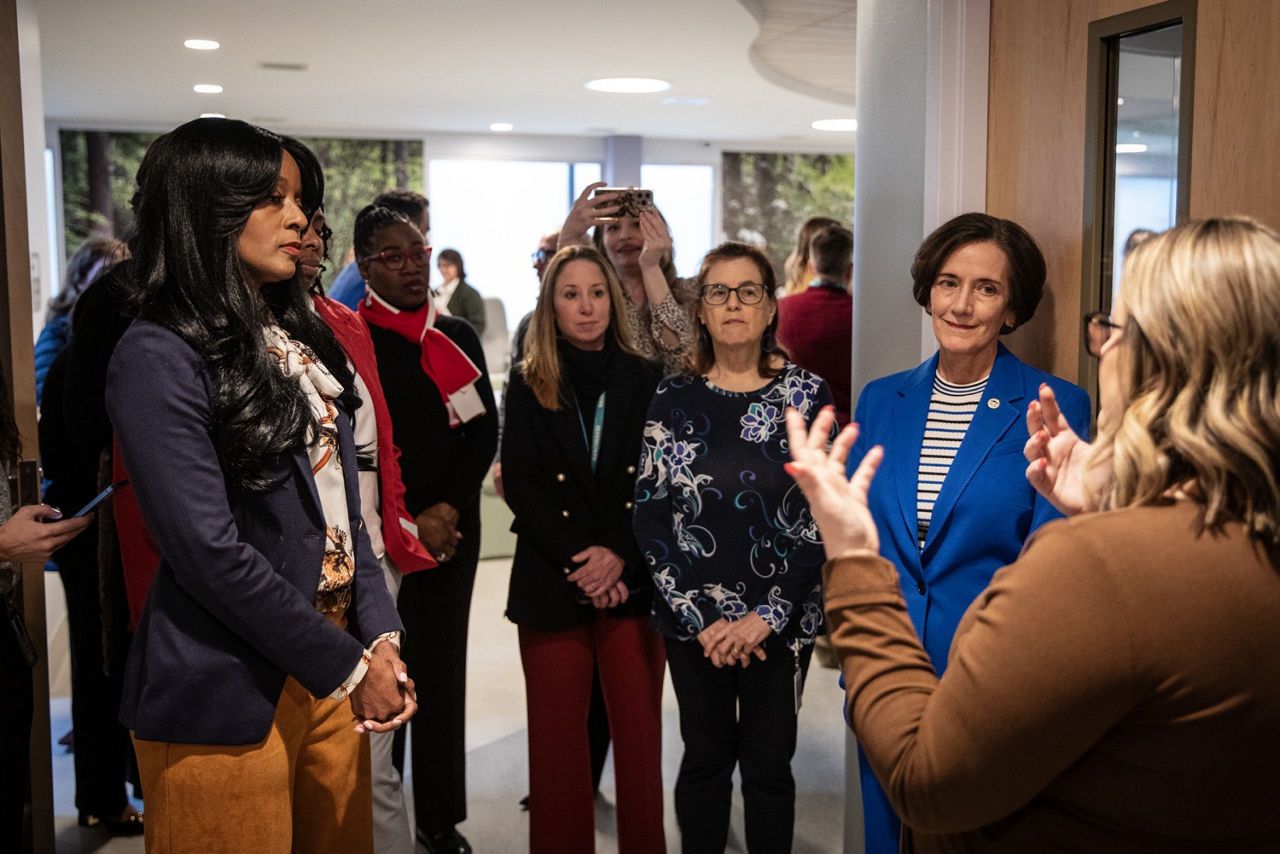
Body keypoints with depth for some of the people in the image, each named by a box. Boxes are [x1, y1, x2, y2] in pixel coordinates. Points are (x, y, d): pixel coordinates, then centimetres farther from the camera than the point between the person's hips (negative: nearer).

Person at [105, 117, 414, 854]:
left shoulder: (300, 338, 12)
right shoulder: (161, 358, -13)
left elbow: (342, 505, 11)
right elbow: (210, 552, -19)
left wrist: (379, 637, -2)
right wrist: (348, 665, -14)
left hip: (333, 670, 7)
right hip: (231, 694, -7)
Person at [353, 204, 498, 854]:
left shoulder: (459, 337, 12)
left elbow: (484, 431, 7)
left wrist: (448, 508, -6)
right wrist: (407, 523, -9)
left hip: (453, 530, 4)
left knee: (443, 672, 9)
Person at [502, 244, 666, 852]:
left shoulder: (645, 380, 6)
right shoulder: (528, 384, 6)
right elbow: (521, 486, -1)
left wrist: (618, 554, -11)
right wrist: (580, 556, -11)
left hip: (633, 583, 0)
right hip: (552, 586, 0)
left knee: (639, 734, 2)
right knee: (558, 739, 5)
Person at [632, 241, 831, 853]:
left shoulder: (806, 394, -3)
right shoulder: (673, 397, 0)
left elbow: (822, 518, -6)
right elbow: (649, 516, -3)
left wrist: (766, 616, -12)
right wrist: (703, 617, -9)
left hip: (780, 622, -1)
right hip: (693, 620, 1)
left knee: (768, 766, 9)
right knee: (704, 761, 12)